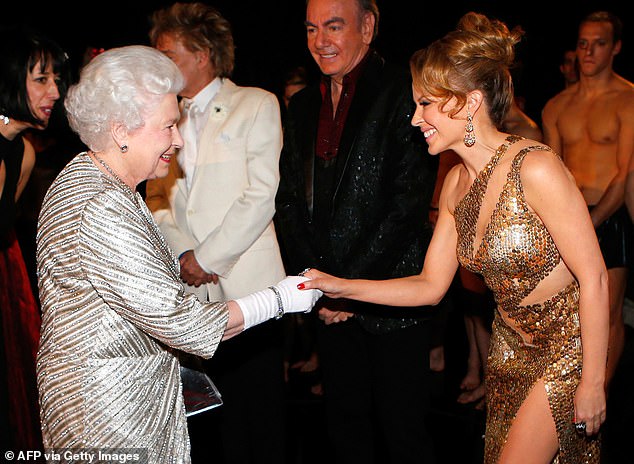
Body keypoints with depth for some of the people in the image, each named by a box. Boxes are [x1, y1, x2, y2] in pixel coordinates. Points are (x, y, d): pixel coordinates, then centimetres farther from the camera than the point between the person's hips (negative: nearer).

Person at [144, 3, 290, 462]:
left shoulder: (257, 105, 0)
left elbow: (260, 196, -9)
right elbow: (157, 196, 12)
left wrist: (207, 258, -10)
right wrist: (182, 253, -5)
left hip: (246, 283, -4)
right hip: (194, 291, 4)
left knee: (260, 403, 1)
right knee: (221, 403, 6)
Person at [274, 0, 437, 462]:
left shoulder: (403, 92, -9)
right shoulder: (303, 105, 11)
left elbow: (409, 204, -15)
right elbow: (289, 200, 10)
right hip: (329, 303, 6)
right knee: (345, 425, 15)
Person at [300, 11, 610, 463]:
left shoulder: (535, 168, -25)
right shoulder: (456, 183, -2)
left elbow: (593, 277, -21)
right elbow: (431, 285, 3)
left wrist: (593, 380, -17)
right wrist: (342, 287, -6)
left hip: (567, 345, -7)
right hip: (512, 345, 7)